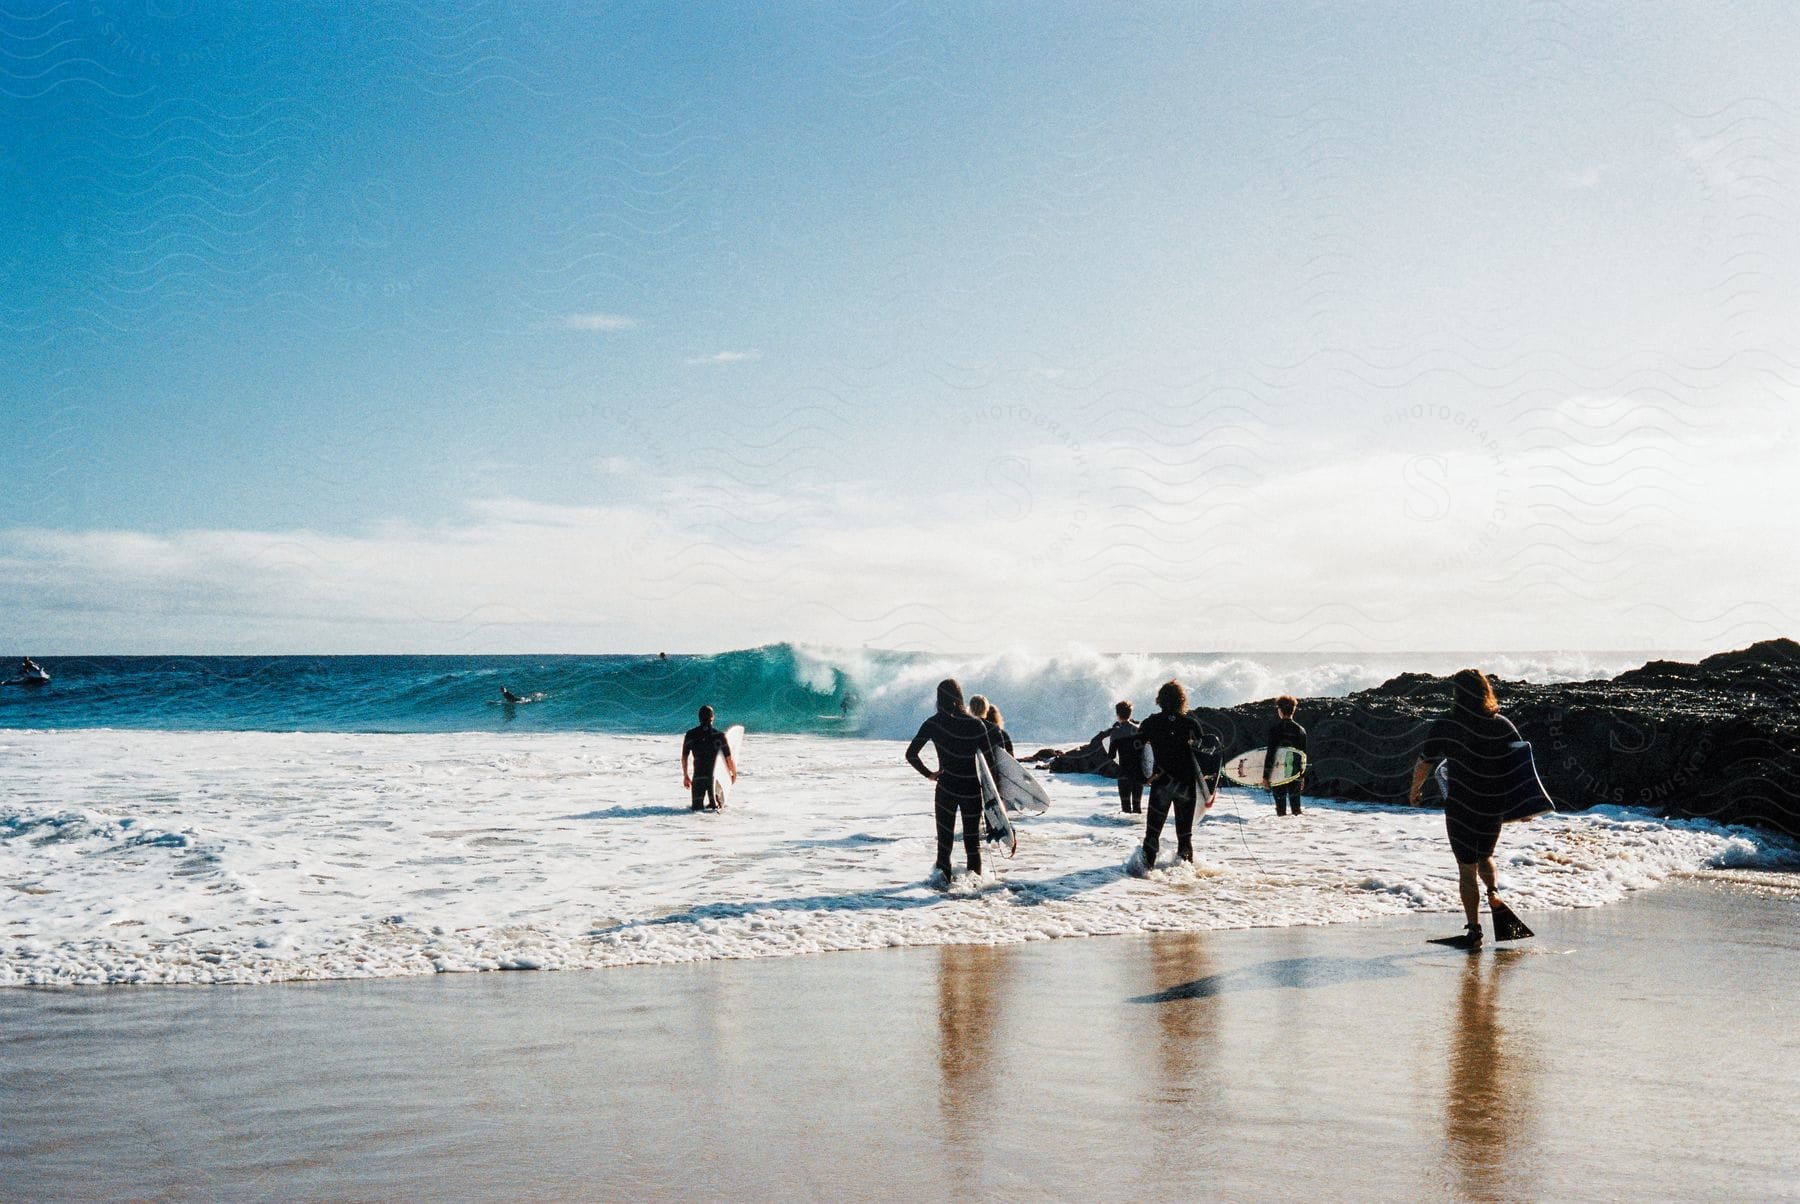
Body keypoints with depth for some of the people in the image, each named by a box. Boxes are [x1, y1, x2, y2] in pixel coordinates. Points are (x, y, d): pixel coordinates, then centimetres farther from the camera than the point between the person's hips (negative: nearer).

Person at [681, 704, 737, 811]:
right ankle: (713, 803, -2)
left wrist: (685, 776, 19)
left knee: (697, 807, 16)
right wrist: (734, 774, 15)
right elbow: (729, 760, -3)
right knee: (716, 805, 19)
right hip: (715, 776, -1)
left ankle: (699, 805, -4)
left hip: (698, 777, 1)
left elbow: (684, 758, 6)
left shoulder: (690, 734, -1)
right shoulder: (720, 735, -7)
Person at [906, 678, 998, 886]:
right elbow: (990, 760, -5)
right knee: (972, 838, 13)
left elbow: (911, 754, -10)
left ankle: (943, 875, 1)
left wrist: (928, 773, 1)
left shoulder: (933, 724, -6)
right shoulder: (976, 724, -6)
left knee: (945, 837, 10)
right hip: (972, 789, 1)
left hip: (946, 788, -1)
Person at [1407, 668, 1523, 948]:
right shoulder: (1503, 726, -3)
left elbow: (1424, 763, -3)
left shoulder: (1445, 725, -10)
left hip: (1461, 807, -3)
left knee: (1467, 869, 6)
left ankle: (1474, 930, 2)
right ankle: (1493, 891, 4)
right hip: (1495, 807, 3)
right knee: (1485, 856, 29)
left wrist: (1414, 790, 15)